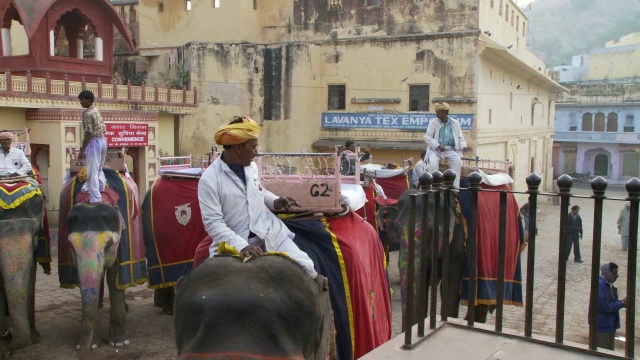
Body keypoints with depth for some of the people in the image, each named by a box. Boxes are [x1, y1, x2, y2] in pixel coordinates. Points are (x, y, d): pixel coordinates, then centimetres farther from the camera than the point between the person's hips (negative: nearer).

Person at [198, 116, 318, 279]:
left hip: (269, 233, 5)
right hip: (235, 244, -4)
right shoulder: (209, 179, -12)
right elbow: (213, 223, -16)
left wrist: (275, 202, 6)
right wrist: (241, 246, -27)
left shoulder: (251, 166, 7)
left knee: (305, 266, -10)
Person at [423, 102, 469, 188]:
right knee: (433, 162, -32)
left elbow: (460, 138, 12)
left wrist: (463, 147, -10)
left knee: (457, 161, -28)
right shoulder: (433, 122, 2)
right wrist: (438, 146, -20)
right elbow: (427, 137, -5)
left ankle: (455, 187, -24)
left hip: (450, 149, 1)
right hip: (436, 149, -1)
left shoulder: (455, 123, 7)